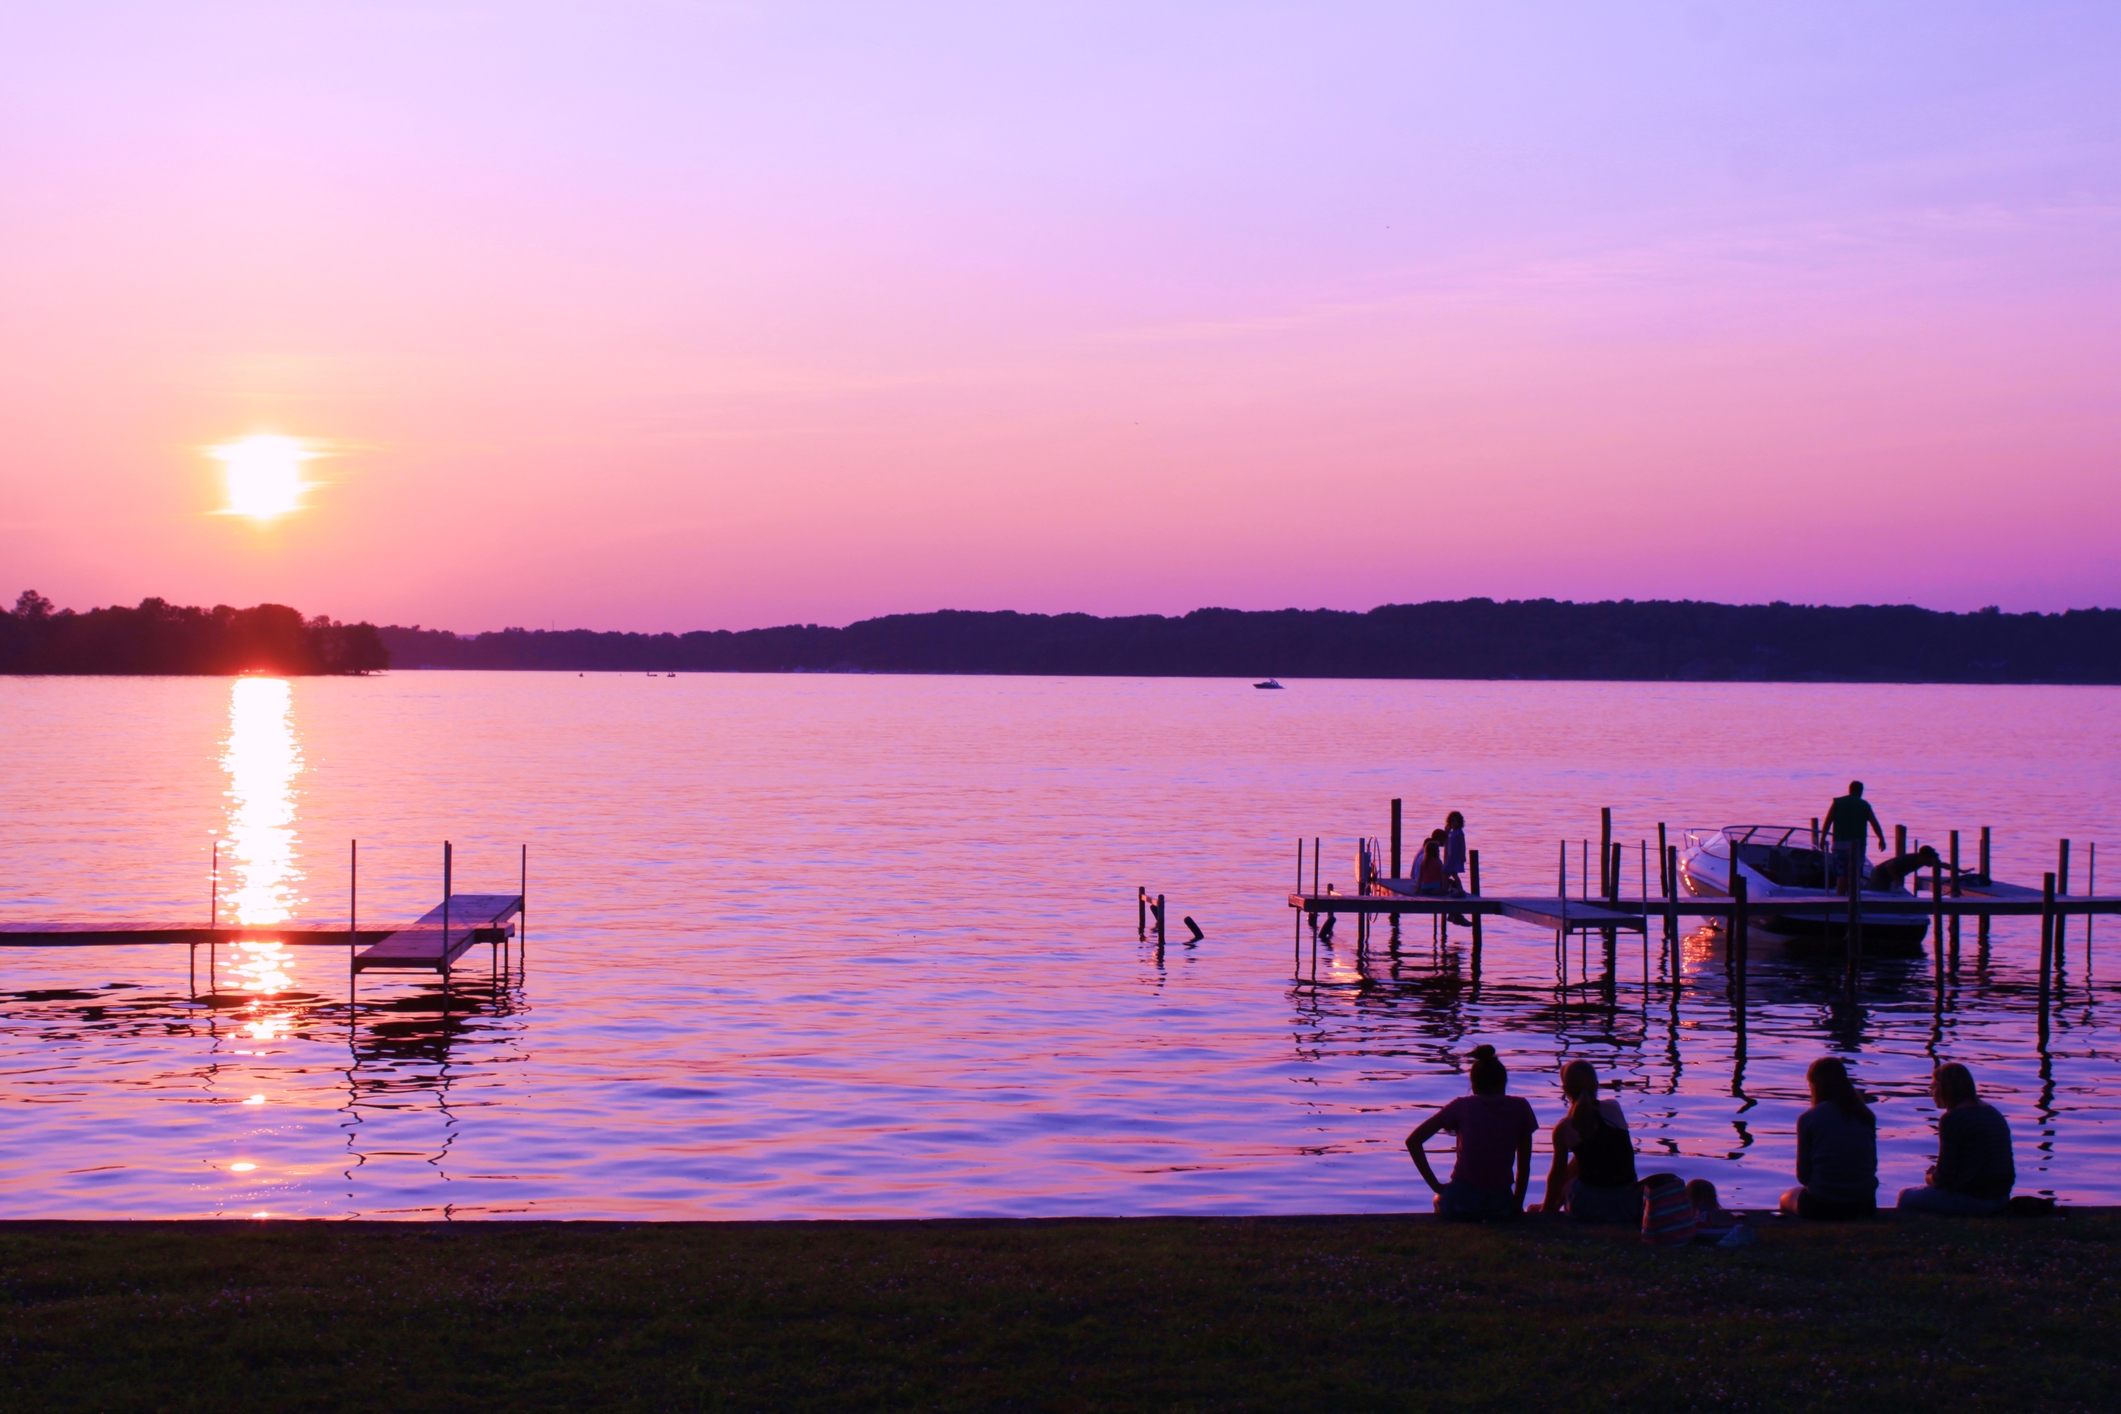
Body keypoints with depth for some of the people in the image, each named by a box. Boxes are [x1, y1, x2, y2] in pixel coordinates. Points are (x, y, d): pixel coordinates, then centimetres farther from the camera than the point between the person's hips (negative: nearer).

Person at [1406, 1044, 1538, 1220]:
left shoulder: (1461, 1106, 3)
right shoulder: (1520, 1108, 4)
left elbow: (1413, 1141, 0)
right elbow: (1524, 1164, 6)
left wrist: (1436, 1186, 4)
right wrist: (1517, 1206, 17)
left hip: (1460, 1203, -1)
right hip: (1500, 1205, 1)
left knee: (1439, 1200, 36)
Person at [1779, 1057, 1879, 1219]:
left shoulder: (1808, 1119, -7)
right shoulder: (1866, 1117, 3)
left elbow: (1803, 1175, -3)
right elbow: (1872, 1165, 9)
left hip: (1821, 1206, -4)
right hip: (1864, 1207, 4)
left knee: (1786, 1198, 30)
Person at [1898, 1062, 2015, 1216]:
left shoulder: (1952, 1119, -14)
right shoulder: (1993, 1113, 12)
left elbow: (1943, 1178, -14)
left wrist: (1928, 1178, 9)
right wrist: (1935, 1173, 18)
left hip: (1971, 1200, -9)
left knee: (1906, 1197, 9)